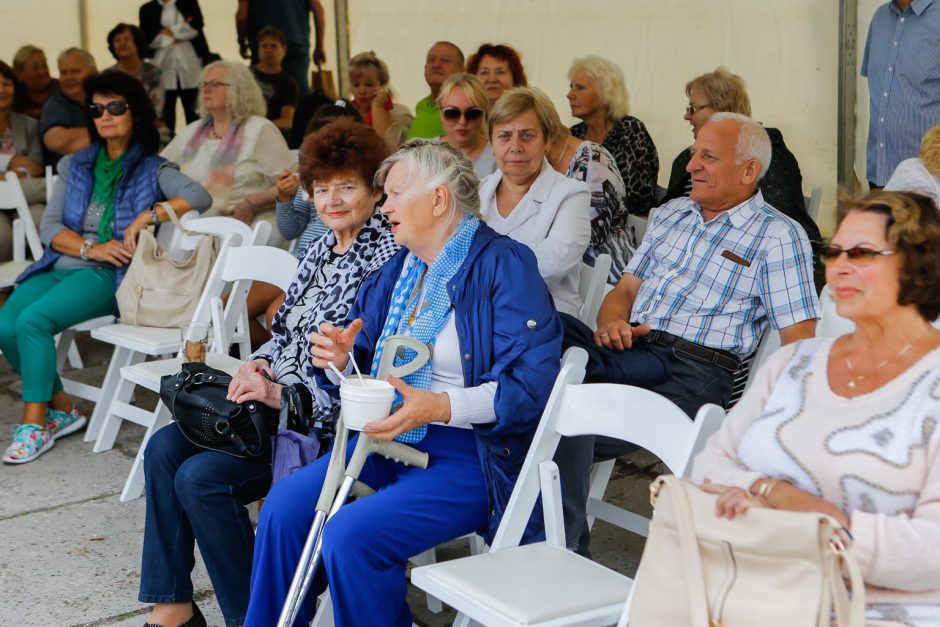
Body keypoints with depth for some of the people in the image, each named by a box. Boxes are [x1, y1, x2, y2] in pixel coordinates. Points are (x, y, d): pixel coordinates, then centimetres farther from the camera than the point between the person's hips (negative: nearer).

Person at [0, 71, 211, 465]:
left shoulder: (152, 170, 6)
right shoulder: (75, 166, 19)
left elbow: (199, 196, -13)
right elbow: (49, 228, 9)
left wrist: (146, 217, -20)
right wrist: (90, 248, -10)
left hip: (109, 275, -5)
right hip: (60, 265, 5)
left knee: (33, 320, -28)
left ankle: (35, 425, -17)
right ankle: (61, 410, -3)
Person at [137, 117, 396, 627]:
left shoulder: (385, 258, -15)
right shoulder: (321, 249, 13)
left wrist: (282, 393, -24)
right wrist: (260, 361, 0)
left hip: (328, 422, -9)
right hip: (275, 399, 9)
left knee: (201, 476, -21)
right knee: (165, 447, -3)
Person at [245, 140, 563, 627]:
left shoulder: (503, 265, -11)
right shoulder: (401, 266, 15)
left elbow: (530, 385, -20)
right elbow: (365, 364, 18)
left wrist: (439, 406, -30)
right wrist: (341, 360, -6)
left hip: (469, 456, -8)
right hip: (386, 441, 8)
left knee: (350, 536, -24)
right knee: (283, 507, -9)